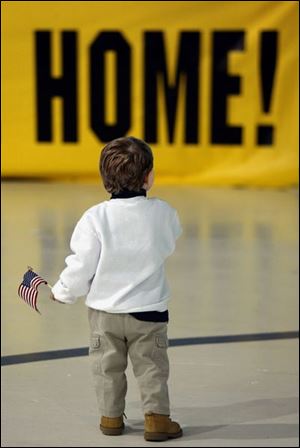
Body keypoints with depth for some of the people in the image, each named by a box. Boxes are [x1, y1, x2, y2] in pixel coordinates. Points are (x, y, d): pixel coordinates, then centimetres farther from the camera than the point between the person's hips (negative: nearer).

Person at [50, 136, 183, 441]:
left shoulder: (95, 217, -17)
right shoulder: (162, 212, -11)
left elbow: (82, 265, -13)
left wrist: (63, 292, 3)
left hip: (105, 310, 0)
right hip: (149, 309, 0)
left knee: (108, 366, 16)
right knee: (151, 366, 12)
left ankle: (110, 417, 27)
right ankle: (157, 417, 10)